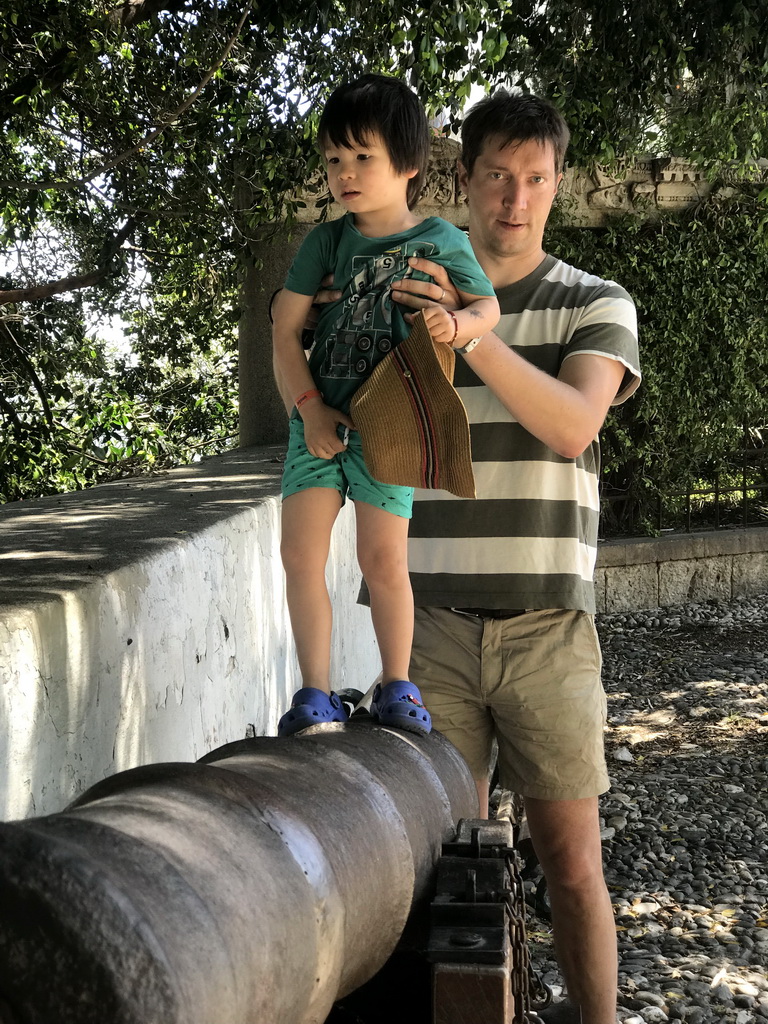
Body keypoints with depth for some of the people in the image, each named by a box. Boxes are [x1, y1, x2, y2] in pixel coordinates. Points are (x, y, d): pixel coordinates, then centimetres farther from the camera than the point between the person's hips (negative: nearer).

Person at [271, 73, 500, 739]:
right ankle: (317, 695, 3)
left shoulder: (439, 241, 1)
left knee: (382, 556, -7)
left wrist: (456, 323, -26)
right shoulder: (326, 242, 7)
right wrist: (310, 407, -7)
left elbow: (487, 306, -1)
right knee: (301, 551, -5)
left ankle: (397, 686, 12)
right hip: (319, 415, 3)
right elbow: (286, 329, 5)